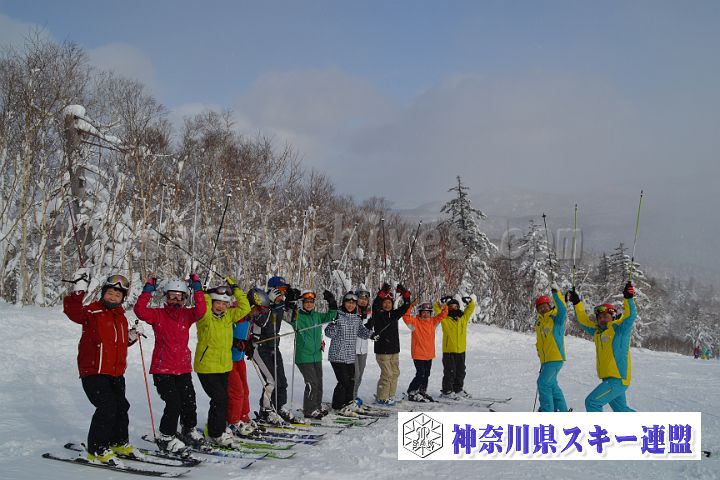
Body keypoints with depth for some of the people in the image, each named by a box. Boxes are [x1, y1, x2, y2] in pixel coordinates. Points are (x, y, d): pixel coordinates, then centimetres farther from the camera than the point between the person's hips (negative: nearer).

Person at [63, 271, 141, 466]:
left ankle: (118, 443, 34)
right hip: (94, 371, -8)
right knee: (107, 407, -16)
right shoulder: (92, 312, -7)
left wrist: (132, 336, 9)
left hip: (116, 373, 8)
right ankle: (97, 450, -5)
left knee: (121, 406, 16)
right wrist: (78, 291, -35)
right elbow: (73, 311, -27)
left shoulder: (121, 317, 14)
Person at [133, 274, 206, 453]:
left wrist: (197, 288, -16)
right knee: (174, 403, -11)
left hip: (183, 368, 4)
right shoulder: (158, 315, -1)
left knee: (189, 401, 9)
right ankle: (166, 437, 6)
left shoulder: (186, 315, 6)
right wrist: (148, 290, -19)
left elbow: (200, 310, -13)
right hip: (162, 369, -4)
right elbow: (140, 310, -17)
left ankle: (189, 430, 33)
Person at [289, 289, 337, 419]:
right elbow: (294, 323, -26)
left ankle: (317, 407, 26)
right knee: (312, 383, -9)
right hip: (304, 357, -7)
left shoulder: (316, 316, 10)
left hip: (317, 356, 7)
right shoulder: (298, 316, -8)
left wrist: (332, 303, 8)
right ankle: (309, 411, 1)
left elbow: (330, 316, 20)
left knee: (319, 383, 13)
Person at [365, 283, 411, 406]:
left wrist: (405, 293, -3)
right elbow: (375, 305, -25)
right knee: (387, 374, -9)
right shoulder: (378, 314, -5)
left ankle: (390, 396, 18)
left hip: (394, 350, 7)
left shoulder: (394, 314, 12)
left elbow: (406, 306, 11)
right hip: (382, 350, -7)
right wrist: (382, 293, -34)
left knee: (395, 373, 8)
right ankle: (381, 398, 2)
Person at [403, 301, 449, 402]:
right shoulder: (415, 322, -8)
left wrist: (445, 308, -6)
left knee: (426, 375, 16)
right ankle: (411, 393, 3)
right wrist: (410, 307, -34)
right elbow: (406, 317, -24)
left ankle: (422, 393, 29)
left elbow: (442, 315, 10)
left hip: (429, 354, 6)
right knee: (420, 375, -9)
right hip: (418, 354, -6)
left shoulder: (432, 321, 9)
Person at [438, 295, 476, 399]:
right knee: (450, 372, -1)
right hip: (448, 351, -5)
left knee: (460, 372, 14)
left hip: (461, 350, 5)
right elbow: (437, 308, -7)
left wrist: (469, 301, -3)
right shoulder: (445, 319, -3)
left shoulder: (464, 318, 9)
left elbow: (471, 308, 13)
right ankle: (447, 391, 8)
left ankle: (458, 389, 26)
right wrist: (443, 301, -16)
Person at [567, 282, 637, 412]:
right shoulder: (598, 332, 14)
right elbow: (584, 321, 24)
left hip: (618, 378, -9)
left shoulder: (619, 329, -6)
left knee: (592, 402, -14)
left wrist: (628, 298, -30)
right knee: (621, 409, 19)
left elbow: (630, 316, -20)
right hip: (609, 378, 9)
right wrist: (577, 303, 20)